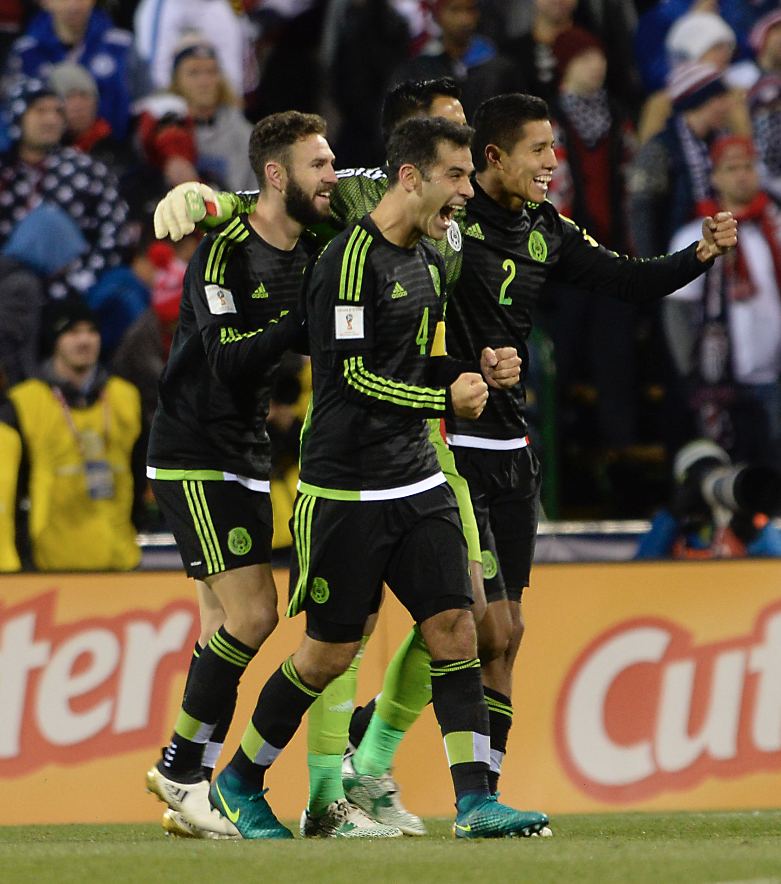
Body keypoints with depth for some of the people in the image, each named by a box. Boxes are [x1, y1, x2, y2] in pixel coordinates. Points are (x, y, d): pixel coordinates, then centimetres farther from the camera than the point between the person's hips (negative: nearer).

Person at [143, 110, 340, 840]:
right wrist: (304, 317, -25)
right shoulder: (224, 251, -15)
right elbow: (231, 361, -23)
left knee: (229, 624, 6)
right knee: (252, 614, -14)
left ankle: (188, 782, 9)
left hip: (246, 460, 8)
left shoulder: (308, 252, 9)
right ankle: (181, 770, -5)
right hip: (194, 458, -8)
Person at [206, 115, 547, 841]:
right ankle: (237, 785, 20)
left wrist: (477, 370, 8)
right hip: (345, 488, -8)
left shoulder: (428, 260, 13)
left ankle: (474, 801, -7)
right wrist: (445, 400, -20)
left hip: (417, 482, 8)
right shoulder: (352, 258, -15)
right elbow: (354, 376, -19)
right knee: (332, 651, 1)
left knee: (454, 627, -5)